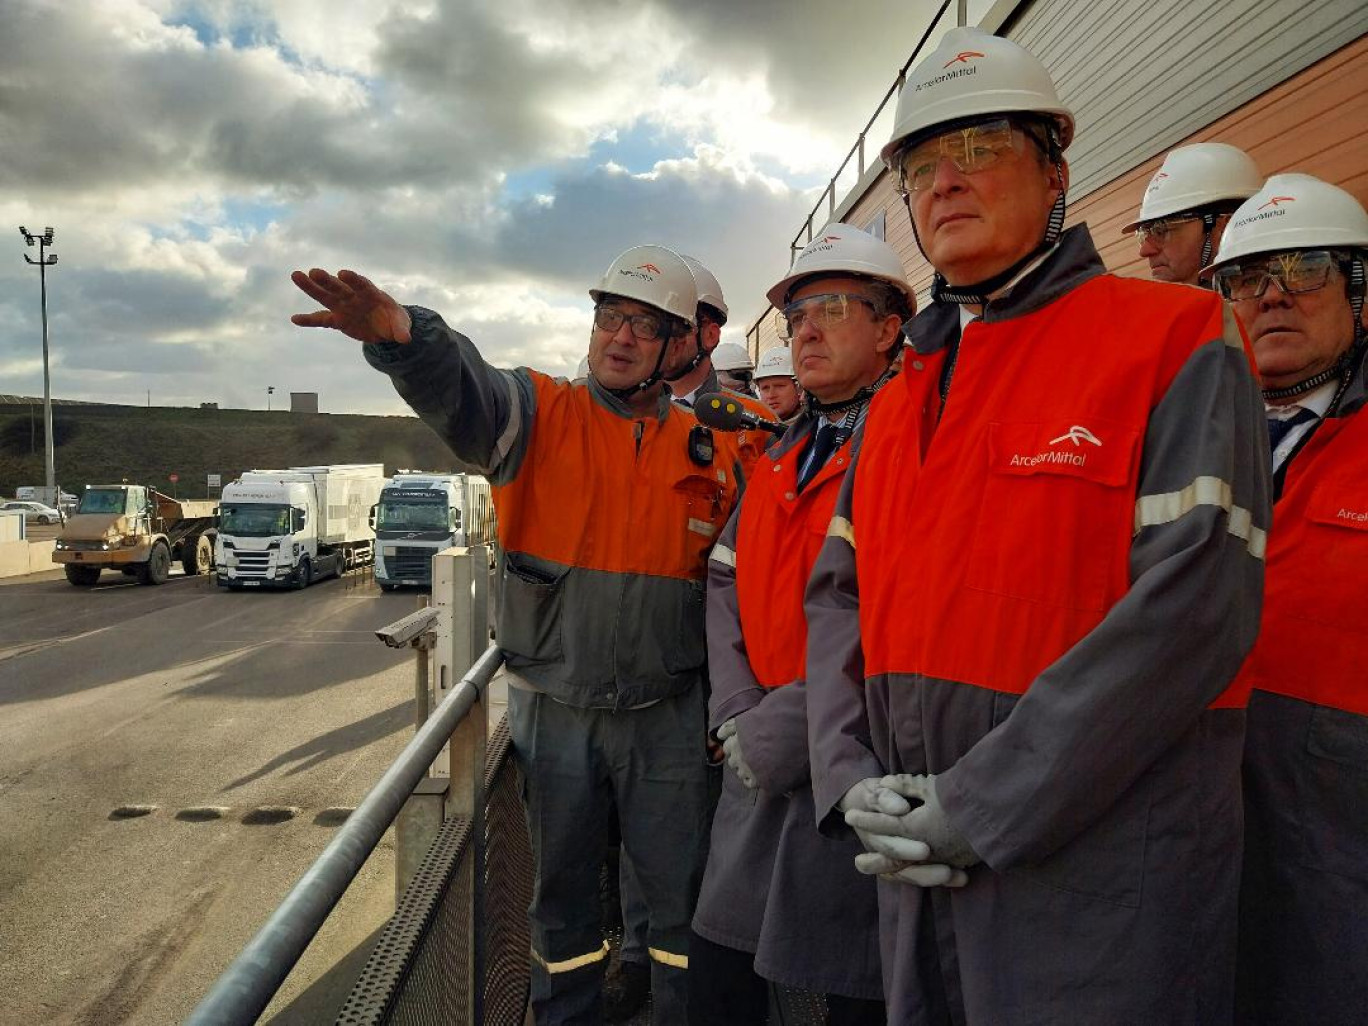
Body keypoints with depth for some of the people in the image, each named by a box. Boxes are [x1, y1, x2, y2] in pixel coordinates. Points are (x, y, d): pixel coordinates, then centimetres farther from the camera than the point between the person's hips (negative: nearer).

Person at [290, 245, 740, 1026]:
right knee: (563, 893, 17)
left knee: (682, 895, 11)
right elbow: (460, 385, -28)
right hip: (555, 711, -1)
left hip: (667, 717, 1)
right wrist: (403, 334, -51)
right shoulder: (540, 414, -5)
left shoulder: (705, 451, 2)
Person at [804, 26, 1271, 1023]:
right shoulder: (900, 397, 12)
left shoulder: (1176, 341, -8)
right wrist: (856, 780, -5)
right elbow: (838, 595, 10)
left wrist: (977, 807, -18)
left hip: (1102, 875, -6)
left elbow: (1194, 605, -18)